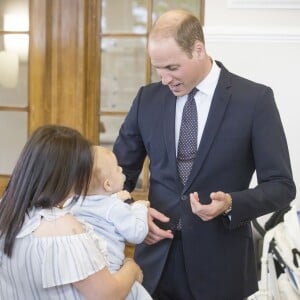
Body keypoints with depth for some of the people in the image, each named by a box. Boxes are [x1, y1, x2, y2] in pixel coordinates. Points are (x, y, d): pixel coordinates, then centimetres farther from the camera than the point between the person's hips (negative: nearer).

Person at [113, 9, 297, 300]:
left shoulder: (255, 99, -8)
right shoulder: (148, 98, 2)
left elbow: (281, 185, -7)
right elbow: (119, 171, 10)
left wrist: (231, 203, -23)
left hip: (220, 263, -3)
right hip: (156, 258, 3)